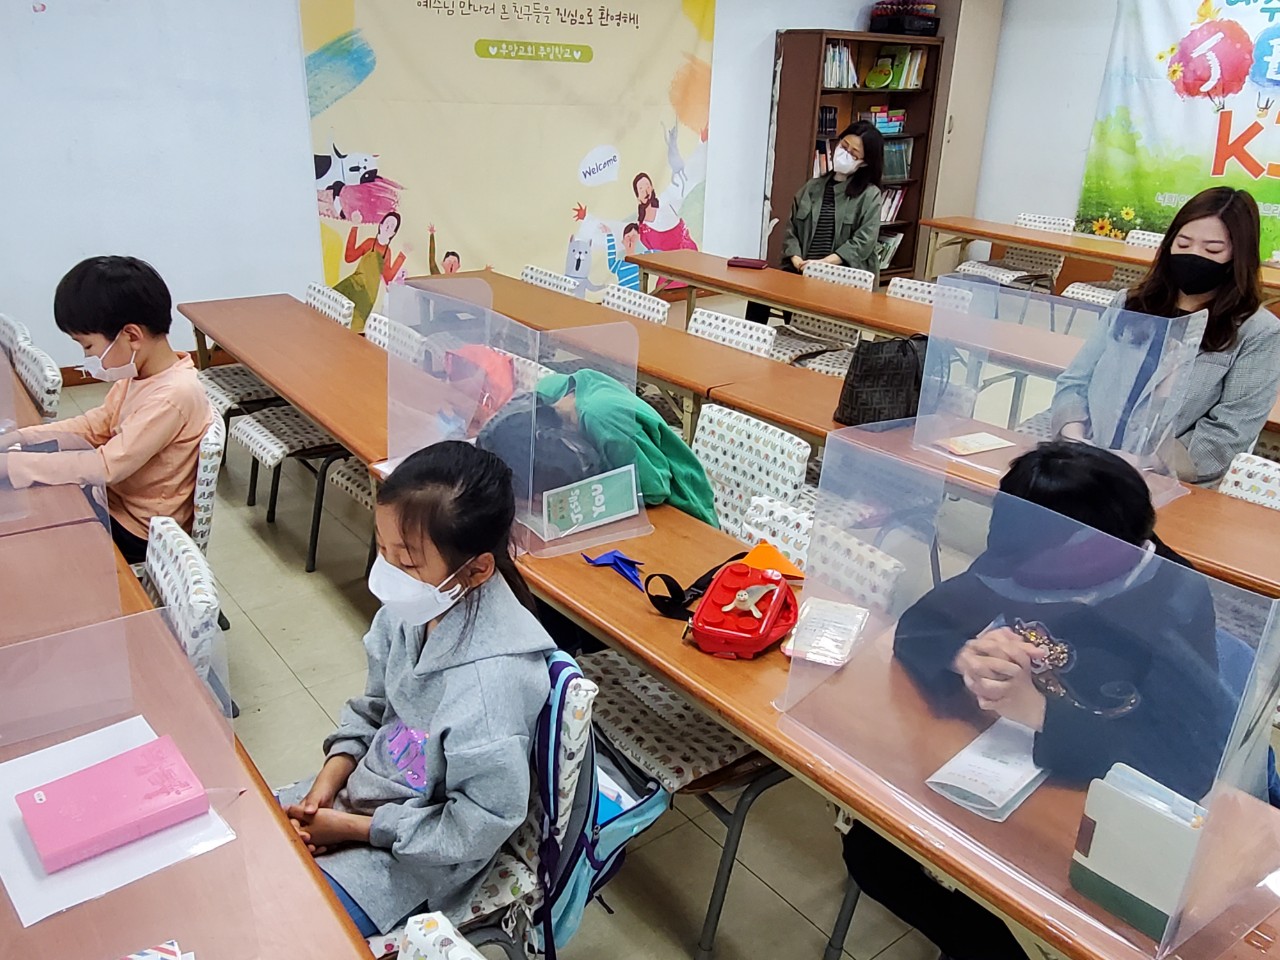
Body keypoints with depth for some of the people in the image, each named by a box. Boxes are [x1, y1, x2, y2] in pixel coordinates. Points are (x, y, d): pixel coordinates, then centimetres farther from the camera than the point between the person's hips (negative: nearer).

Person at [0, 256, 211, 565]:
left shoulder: (172, 396, -32)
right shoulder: (138, 372, -4)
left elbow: (107, 466, -32)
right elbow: (97, 424, 9)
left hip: (139, 529, -8)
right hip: (117, 498, 8)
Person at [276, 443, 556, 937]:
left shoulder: (491, 680, -36)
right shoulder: (412, 606, -14)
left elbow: (478, 827, -24)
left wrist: (355, 827, -17)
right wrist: (329, 779, -8)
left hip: (416, 853, -6)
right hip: (363, 787, 7)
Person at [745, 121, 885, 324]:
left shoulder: (870, 195, 4)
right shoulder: (812, 187, 17)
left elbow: (863, 242, -6)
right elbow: (792, 229, 14)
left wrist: (823, 263, -17)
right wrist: (796, 260, -6)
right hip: (801, 271, 4)